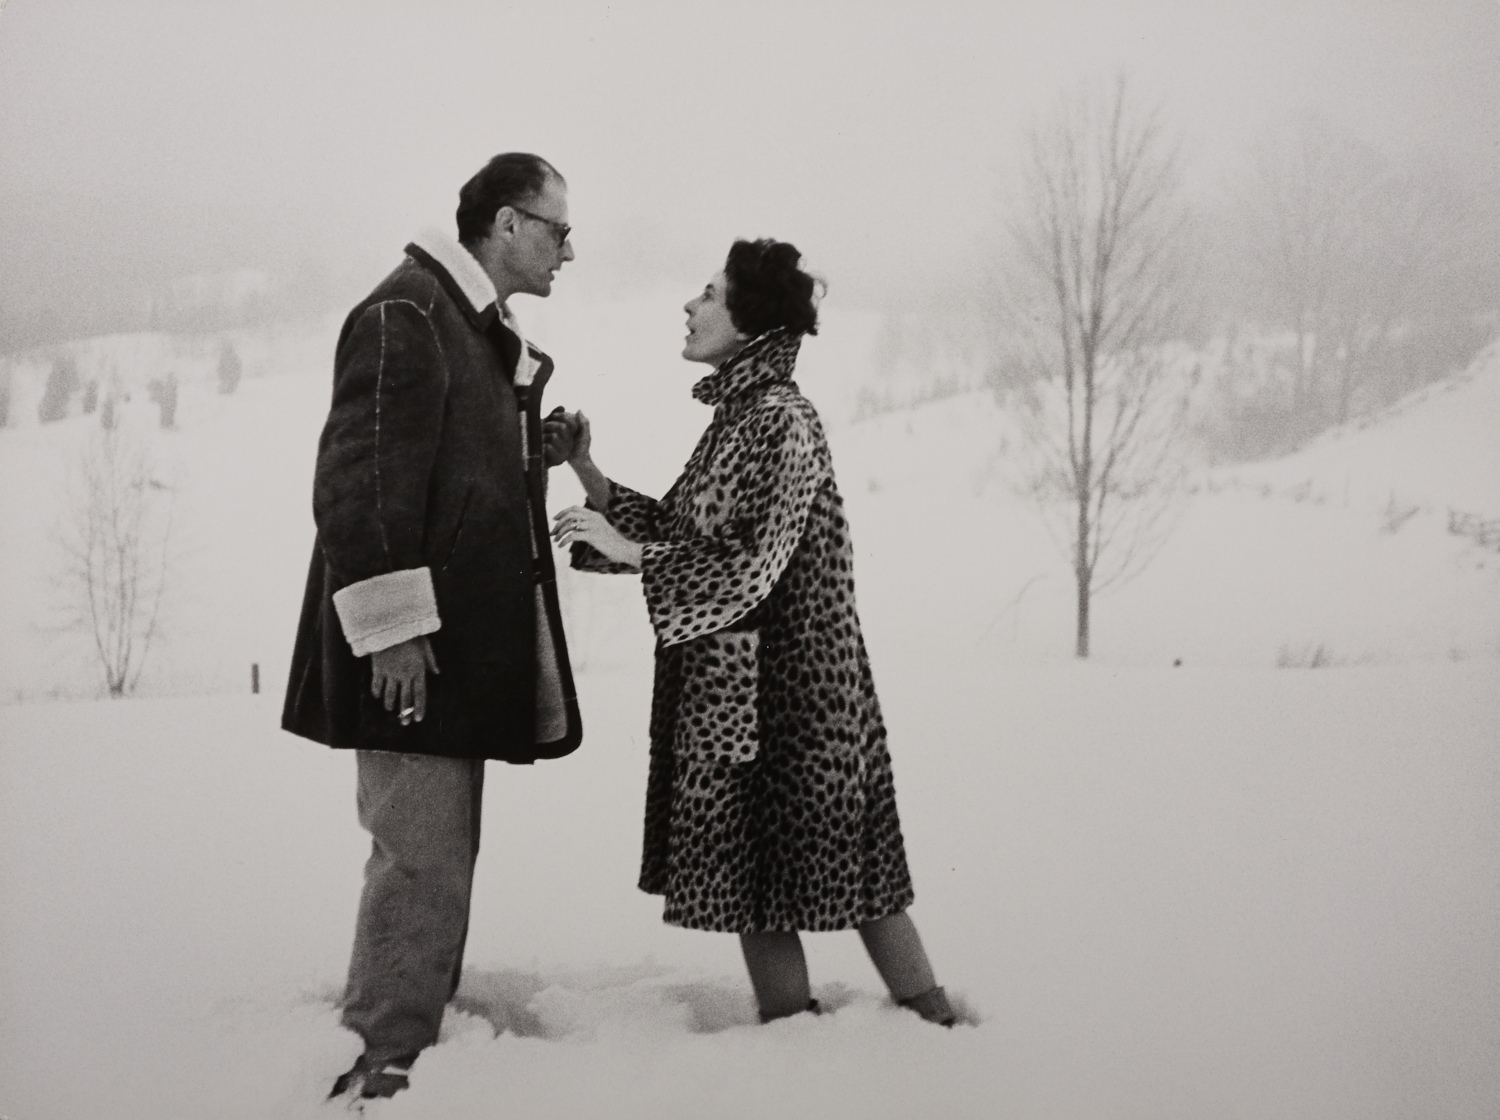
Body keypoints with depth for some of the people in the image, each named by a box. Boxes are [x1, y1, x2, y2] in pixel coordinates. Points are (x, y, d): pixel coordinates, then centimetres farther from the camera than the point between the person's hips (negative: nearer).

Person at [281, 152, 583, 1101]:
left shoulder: (493, 338, 18)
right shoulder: (404, 314, -12)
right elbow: (359, 480, -19)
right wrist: (393, 624, -22)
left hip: (469, 645, 10)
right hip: (412, 651, -10)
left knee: (442, 856, 14)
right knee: (424, 859, -8)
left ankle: (415, 1034, 24)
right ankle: (385, 1062, 1)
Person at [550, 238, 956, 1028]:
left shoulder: (780, 422, -15)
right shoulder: (737, 415, 13)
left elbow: (751, 571, -19)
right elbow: (677, 532, 14)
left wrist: (625, 549, -19)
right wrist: (592, 477, 6)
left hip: (775, 685, -9)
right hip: (728, 686, 9)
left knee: (758, 877, -1)